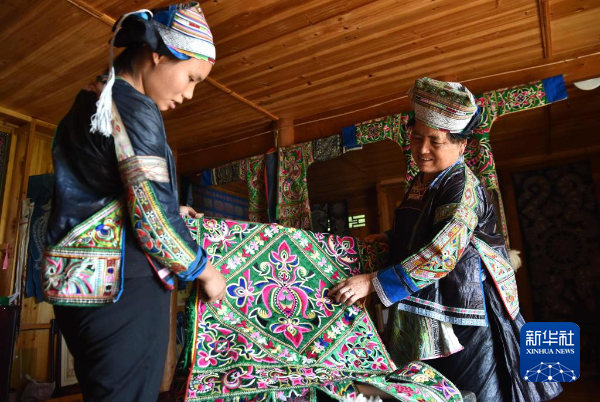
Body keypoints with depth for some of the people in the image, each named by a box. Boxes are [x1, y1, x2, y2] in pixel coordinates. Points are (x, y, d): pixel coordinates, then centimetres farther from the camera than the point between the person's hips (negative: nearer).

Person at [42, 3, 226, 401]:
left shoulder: (91, 103, 16)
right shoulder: (134, 108, -13)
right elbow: (153, 220, -19)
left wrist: (173, 212, 22)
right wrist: (206, 271, -4)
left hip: (81, 280, 10)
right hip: (121, 285, -10)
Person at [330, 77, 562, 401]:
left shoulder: (462, 185, -19)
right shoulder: (421, 183, 7)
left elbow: (442, 253, -30)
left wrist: (373, 282, -31)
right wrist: (391, 238, 4)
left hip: (465, 315, -8)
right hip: (426, 311, 8)